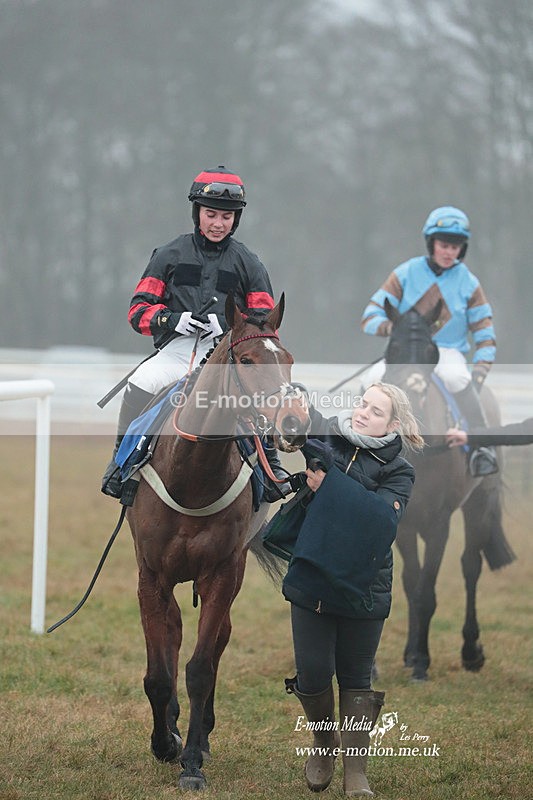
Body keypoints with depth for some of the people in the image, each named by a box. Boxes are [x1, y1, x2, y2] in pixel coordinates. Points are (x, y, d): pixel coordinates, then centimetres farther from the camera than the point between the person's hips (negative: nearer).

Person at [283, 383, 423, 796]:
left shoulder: (398, 472, -6)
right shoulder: (327, 438, 0)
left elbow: (381, 517, -24)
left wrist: (330, 481, -26)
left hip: (362, 588, -1)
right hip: (310, 580, 2)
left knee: (356, 679, 6)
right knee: (313, 673, 2)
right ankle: (324, 743, 31)